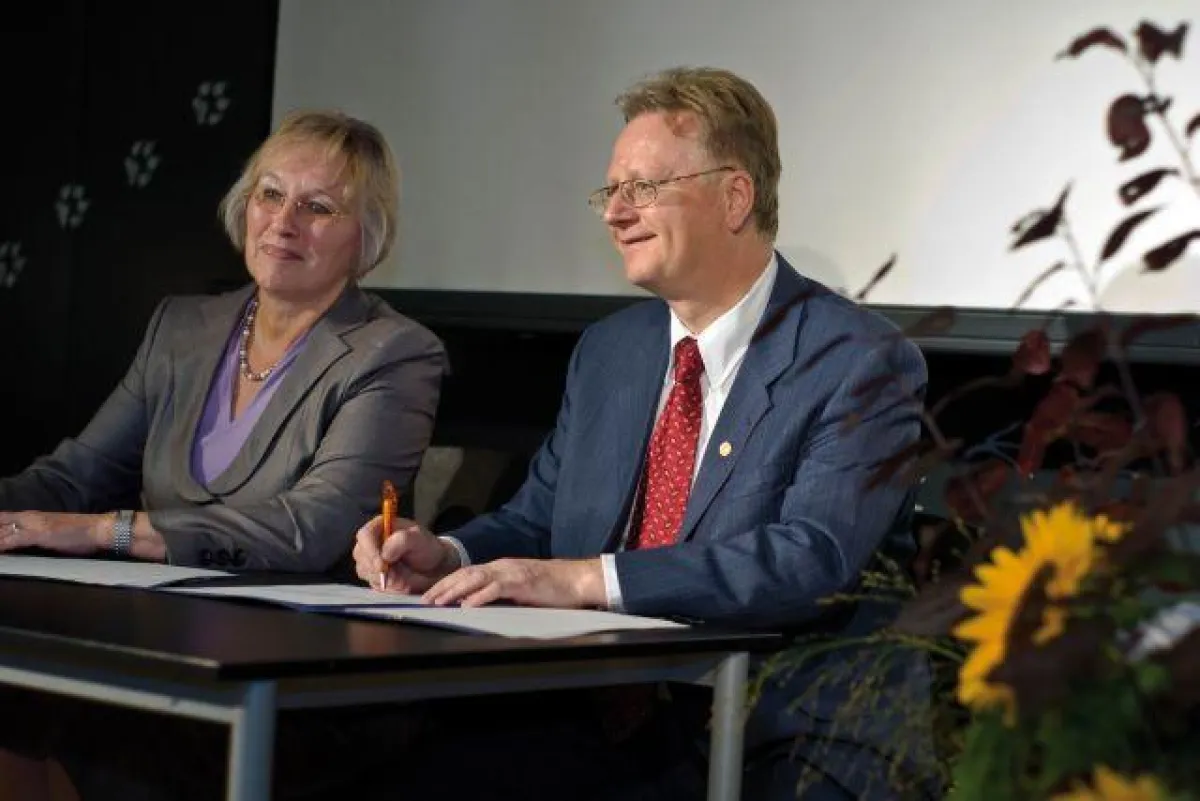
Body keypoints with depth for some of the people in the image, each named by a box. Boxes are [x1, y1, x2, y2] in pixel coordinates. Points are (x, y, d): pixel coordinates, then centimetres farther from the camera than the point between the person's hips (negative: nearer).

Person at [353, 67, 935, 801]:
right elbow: (536, 522, 19)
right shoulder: (608, 350, 15)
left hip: (785, 741, -5)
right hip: (601, 723, 6)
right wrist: (447, 557, -3)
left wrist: (587, 579, -27)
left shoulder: (861, 365, -8)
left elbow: (811, 557, -21)